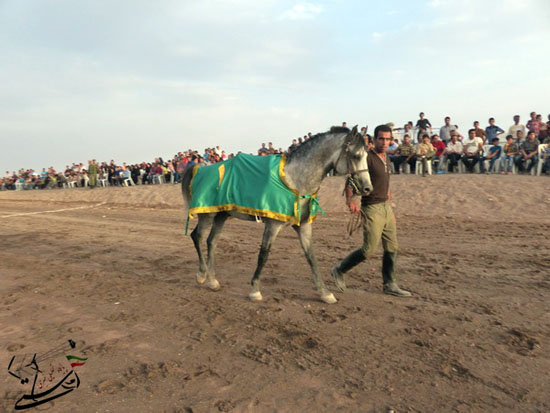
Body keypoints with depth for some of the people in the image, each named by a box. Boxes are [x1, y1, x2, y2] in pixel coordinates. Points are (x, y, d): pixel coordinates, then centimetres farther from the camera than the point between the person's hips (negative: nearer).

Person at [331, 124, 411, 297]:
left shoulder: (386, 159, 13)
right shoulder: (367, 158, -14)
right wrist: (350, 199, -40)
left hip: (386, 207, 8)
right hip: (372, 208, -8)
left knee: (392, 247, 9)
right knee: (369, 249, -5)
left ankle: (390, 285, 20)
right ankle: (340, 270, 14)